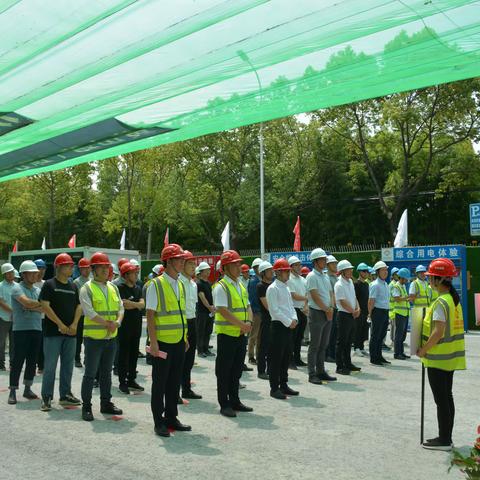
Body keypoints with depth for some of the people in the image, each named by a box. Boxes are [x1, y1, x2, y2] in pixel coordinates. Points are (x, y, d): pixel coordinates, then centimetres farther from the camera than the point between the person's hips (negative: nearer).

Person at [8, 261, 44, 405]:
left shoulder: (38, 290, 14)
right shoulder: (17, 288, -4)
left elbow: (42, 309, 2)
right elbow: (26, 302, -21)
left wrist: (31, 306, -14)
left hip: (37, 329, 6)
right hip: (21, 329, -6)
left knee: (32, 361, 9)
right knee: (18, 361, -2)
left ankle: (27, 389, 20)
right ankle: (13, 391, 5)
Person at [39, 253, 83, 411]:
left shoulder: (73, 286, 13)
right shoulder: (49, 284, -4)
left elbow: (79, 306, 11)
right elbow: (45, 306, -11)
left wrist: (75, 324, -4)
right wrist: (60, 324, -14)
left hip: (71, 332, 5)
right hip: (53, 332, -5)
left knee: (68, 365, 11)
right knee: (50, 366, -3)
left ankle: (65, 395, 21)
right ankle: (46, 398, 5)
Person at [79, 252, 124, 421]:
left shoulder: (113, 288, 11)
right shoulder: (87, 288, -7)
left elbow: (120, 308, 8)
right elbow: (89, 312, -17)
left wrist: (117, 322, -11)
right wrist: (107, 324, -15)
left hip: (111, 337, 6)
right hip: (93, 337, -6)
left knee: (106, 372, 15)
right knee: (90, 373, 0)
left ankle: (106, 403, 26)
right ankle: (86, 406, 10)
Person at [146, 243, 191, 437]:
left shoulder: (180, 285, 10)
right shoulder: (156, 285, -10)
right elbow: (150, 315, -12)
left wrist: (185, 338, 14)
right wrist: (153, 342, -17)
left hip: (179, 342, 7)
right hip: (162, 342, -6)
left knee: (174, 382, 14)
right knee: (160, 382, 4)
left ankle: (171, 418, 26)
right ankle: (159, 422, 16)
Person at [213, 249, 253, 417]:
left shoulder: (241, 286, 13)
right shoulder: (221, 287, -12)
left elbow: (248, 307, 15)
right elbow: (223, 311, -19)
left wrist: (249, 323, -5)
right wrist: (242, 324, -19)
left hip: (241, 334, 8)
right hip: (227, 334, -8)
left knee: (237, 370, 15)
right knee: (224, 371, 2)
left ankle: (234, 401, 26)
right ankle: (224, 404, 11)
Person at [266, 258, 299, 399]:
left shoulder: (286, 288, 15)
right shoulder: (273, 288, -11)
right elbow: (274, 309, -17)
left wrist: (294, 319, 0)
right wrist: (288, 322, -16)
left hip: (288, 326, 9)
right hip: (278, 325, -9)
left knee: (286, 356, 13)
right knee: (276, 358, -3)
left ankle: (283, 385, 23)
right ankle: (274, 388, 4)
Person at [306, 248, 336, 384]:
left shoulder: (325, 276, 15)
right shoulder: (312, 276, -10)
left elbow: (331, 293, 13)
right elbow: (315, 296, -15)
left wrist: (331, 308, -2)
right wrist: (326, 309, -11)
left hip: (328, 313, 8)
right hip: (317, 313, -8)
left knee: (323, 345, 12)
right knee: (315, 345, -4)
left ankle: (321, 371, 20)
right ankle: (312, 374, 1)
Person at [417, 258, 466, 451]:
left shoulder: (441, 302, -20)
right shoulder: (454, 299, 9)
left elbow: (438, 332, -25)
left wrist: (423, 350, -14)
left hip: (438, 358, -9)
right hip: (451, 357, 9)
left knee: (441, 399, -1)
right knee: (447, 397, 15)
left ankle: (443, 440, 7)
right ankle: (446, 438, 24)